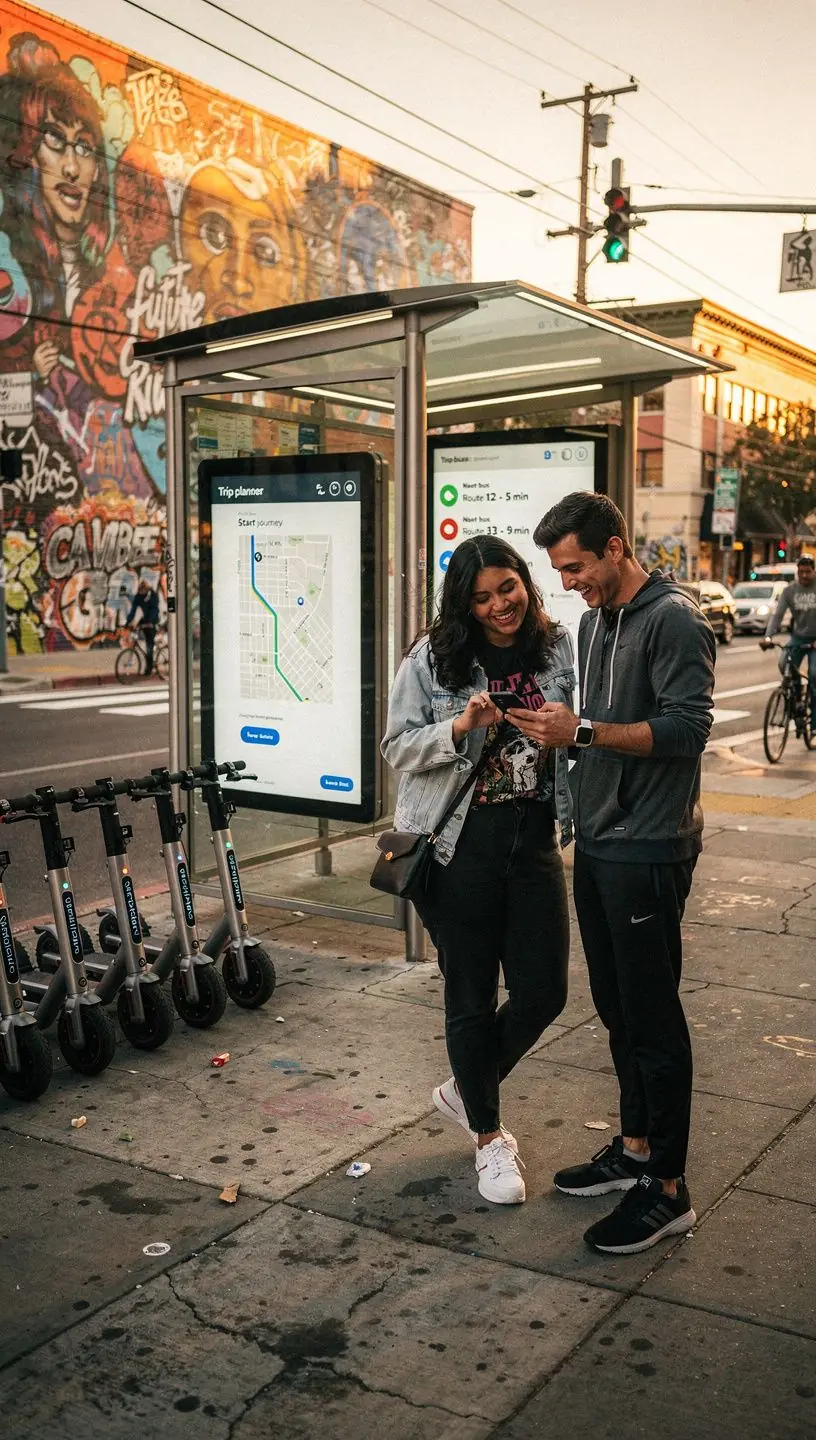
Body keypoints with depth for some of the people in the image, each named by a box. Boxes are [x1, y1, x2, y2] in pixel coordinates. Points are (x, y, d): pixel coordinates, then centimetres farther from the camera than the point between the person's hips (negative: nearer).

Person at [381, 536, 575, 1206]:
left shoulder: (560, 650, 4)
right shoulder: (433, 659, -5)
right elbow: (398, 747, -4)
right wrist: (458, 729, -20)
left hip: (534, 840, 4)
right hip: (461, 844, -3)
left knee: (544, 991, 6)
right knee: (472, 995, 7)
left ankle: (466, 1090, 35)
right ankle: (488, 1138, 28)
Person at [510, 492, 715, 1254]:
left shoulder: (673, 620, -13)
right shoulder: (594, 621, 14)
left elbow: (686, 729, -21)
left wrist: (583, 731, -24)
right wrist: (560, 728, 1)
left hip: (647, 849, -9)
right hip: (596, 845, 9)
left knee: (653, 1017, -1)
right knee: (616, 1007, 17)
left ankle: (668, 1188, 10)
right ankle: (635, 1147, 32)